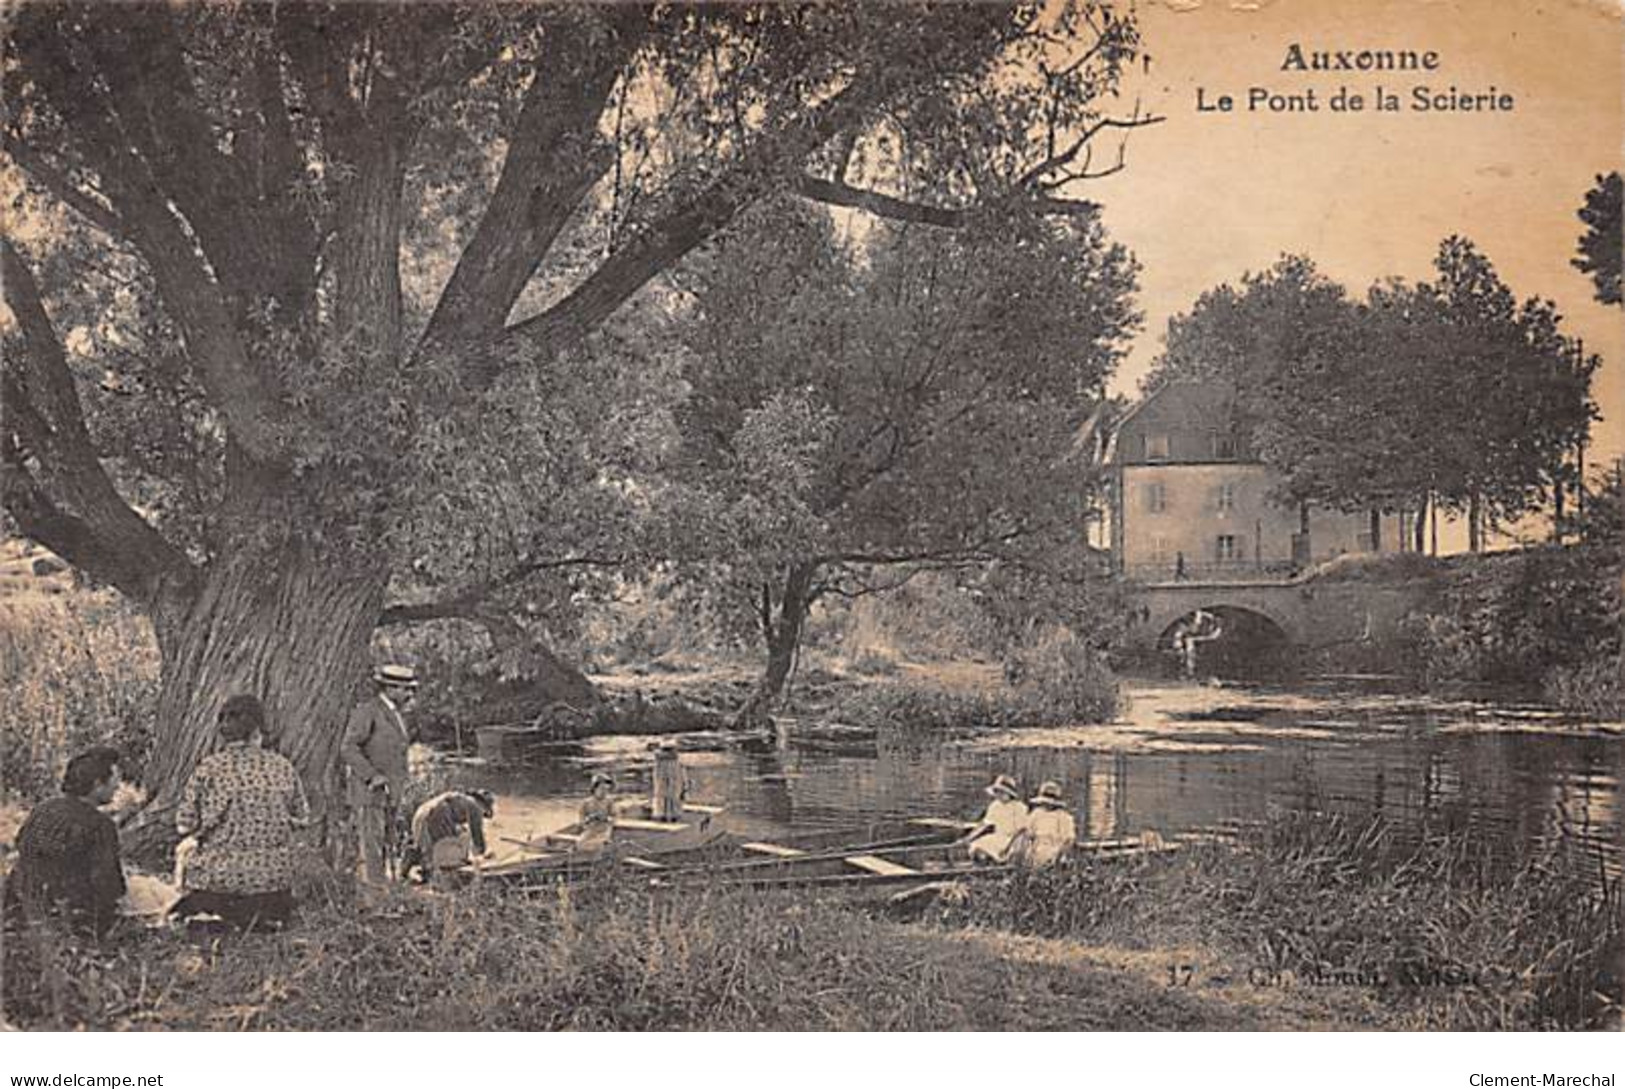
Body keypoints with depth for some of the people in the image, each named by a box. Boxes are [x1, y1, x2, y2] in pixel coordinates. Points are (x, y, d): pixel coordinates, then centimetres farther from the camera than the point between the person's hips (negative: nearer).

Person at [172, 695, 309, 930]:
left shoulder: (209, 768, -7)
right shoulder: (282, 767, -2)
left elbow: (184, 825, -6)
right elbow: (301, 819, 7)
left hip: (218, 881, -2)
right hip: (273, 881, 2)